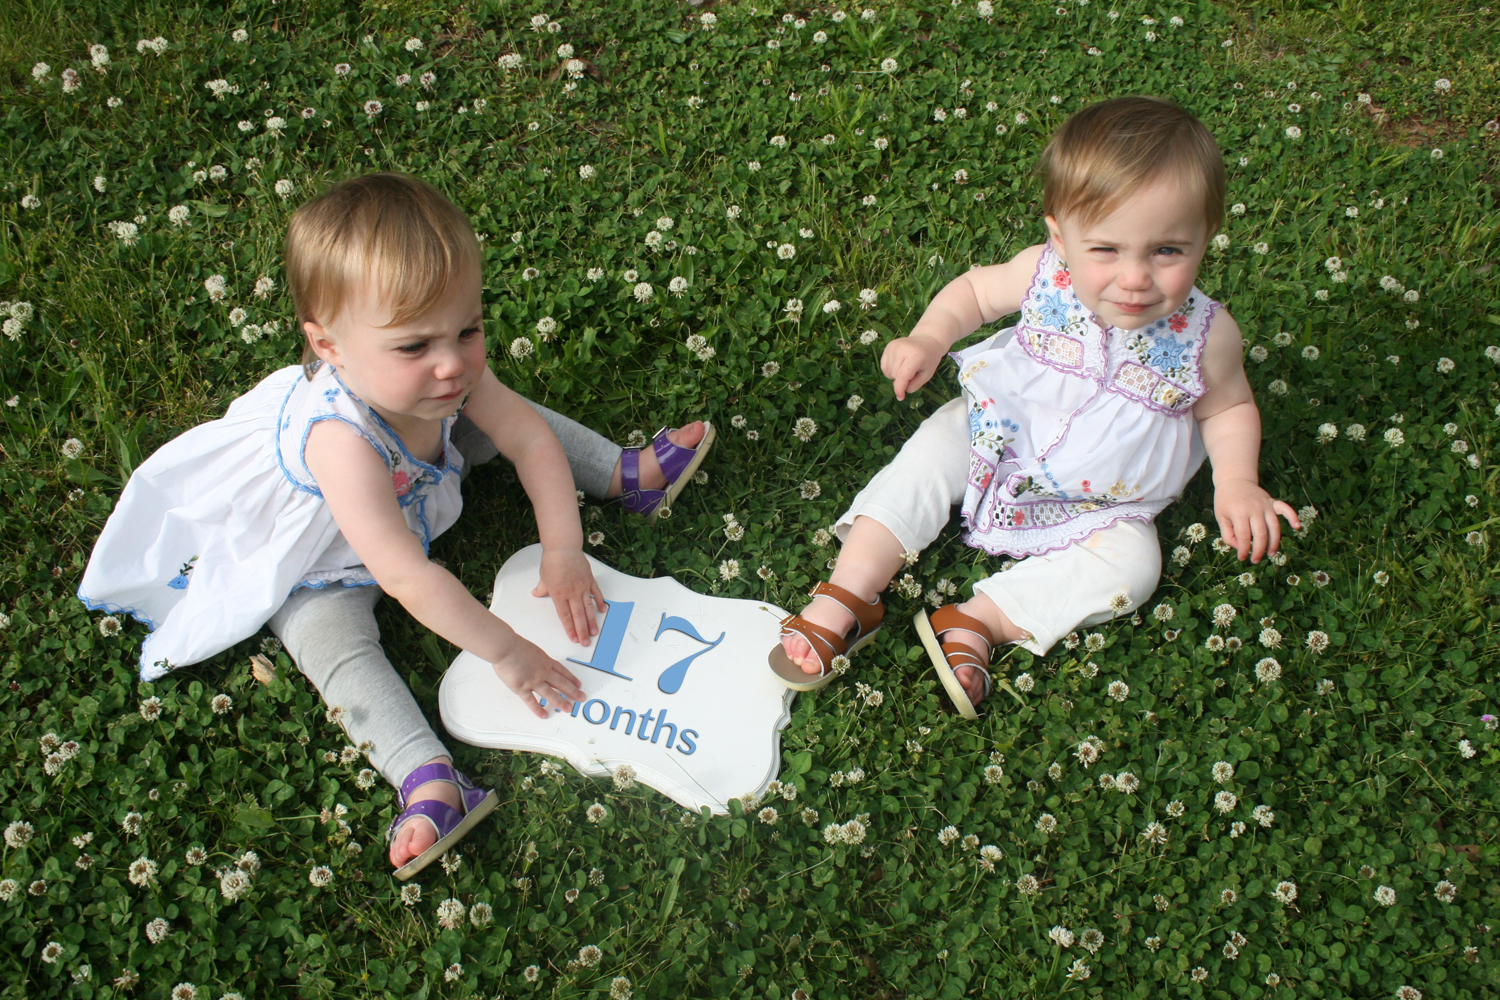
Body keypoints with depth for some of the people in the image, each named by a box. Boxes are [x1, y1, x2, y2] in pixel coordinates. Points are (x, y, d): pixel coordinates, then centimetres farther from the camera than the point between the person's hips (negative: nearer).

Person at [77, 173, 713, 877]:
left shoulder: (446, 372, -29)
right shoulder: (341, 438, -48)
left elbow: (531, 439, -17)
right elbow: (408, 578, -45)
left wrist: (563, 552, -24)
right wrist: (504, 651, -39)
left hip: (414, 492, 6)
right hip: (319, 565, -6)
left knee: (521, 418, 5)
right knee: (338, 648, -29)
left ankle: (627, 474, 21)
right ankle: (430, 783, -36)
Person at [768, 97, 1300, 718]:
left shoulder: (1206, 334, -22)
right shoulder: (1045, 273, -22)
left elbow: (1228, 406, -2)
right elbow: (976, 289, -1)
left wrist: (1236, 483, -18)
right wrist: (928, 338, -19)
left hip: (1098, 502, -1)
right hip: (999, 437, 1)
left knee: (1131, 561, -22)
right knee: (931, 450, -16)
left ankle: (979, 621, -22)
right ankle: (847, 599, -14)